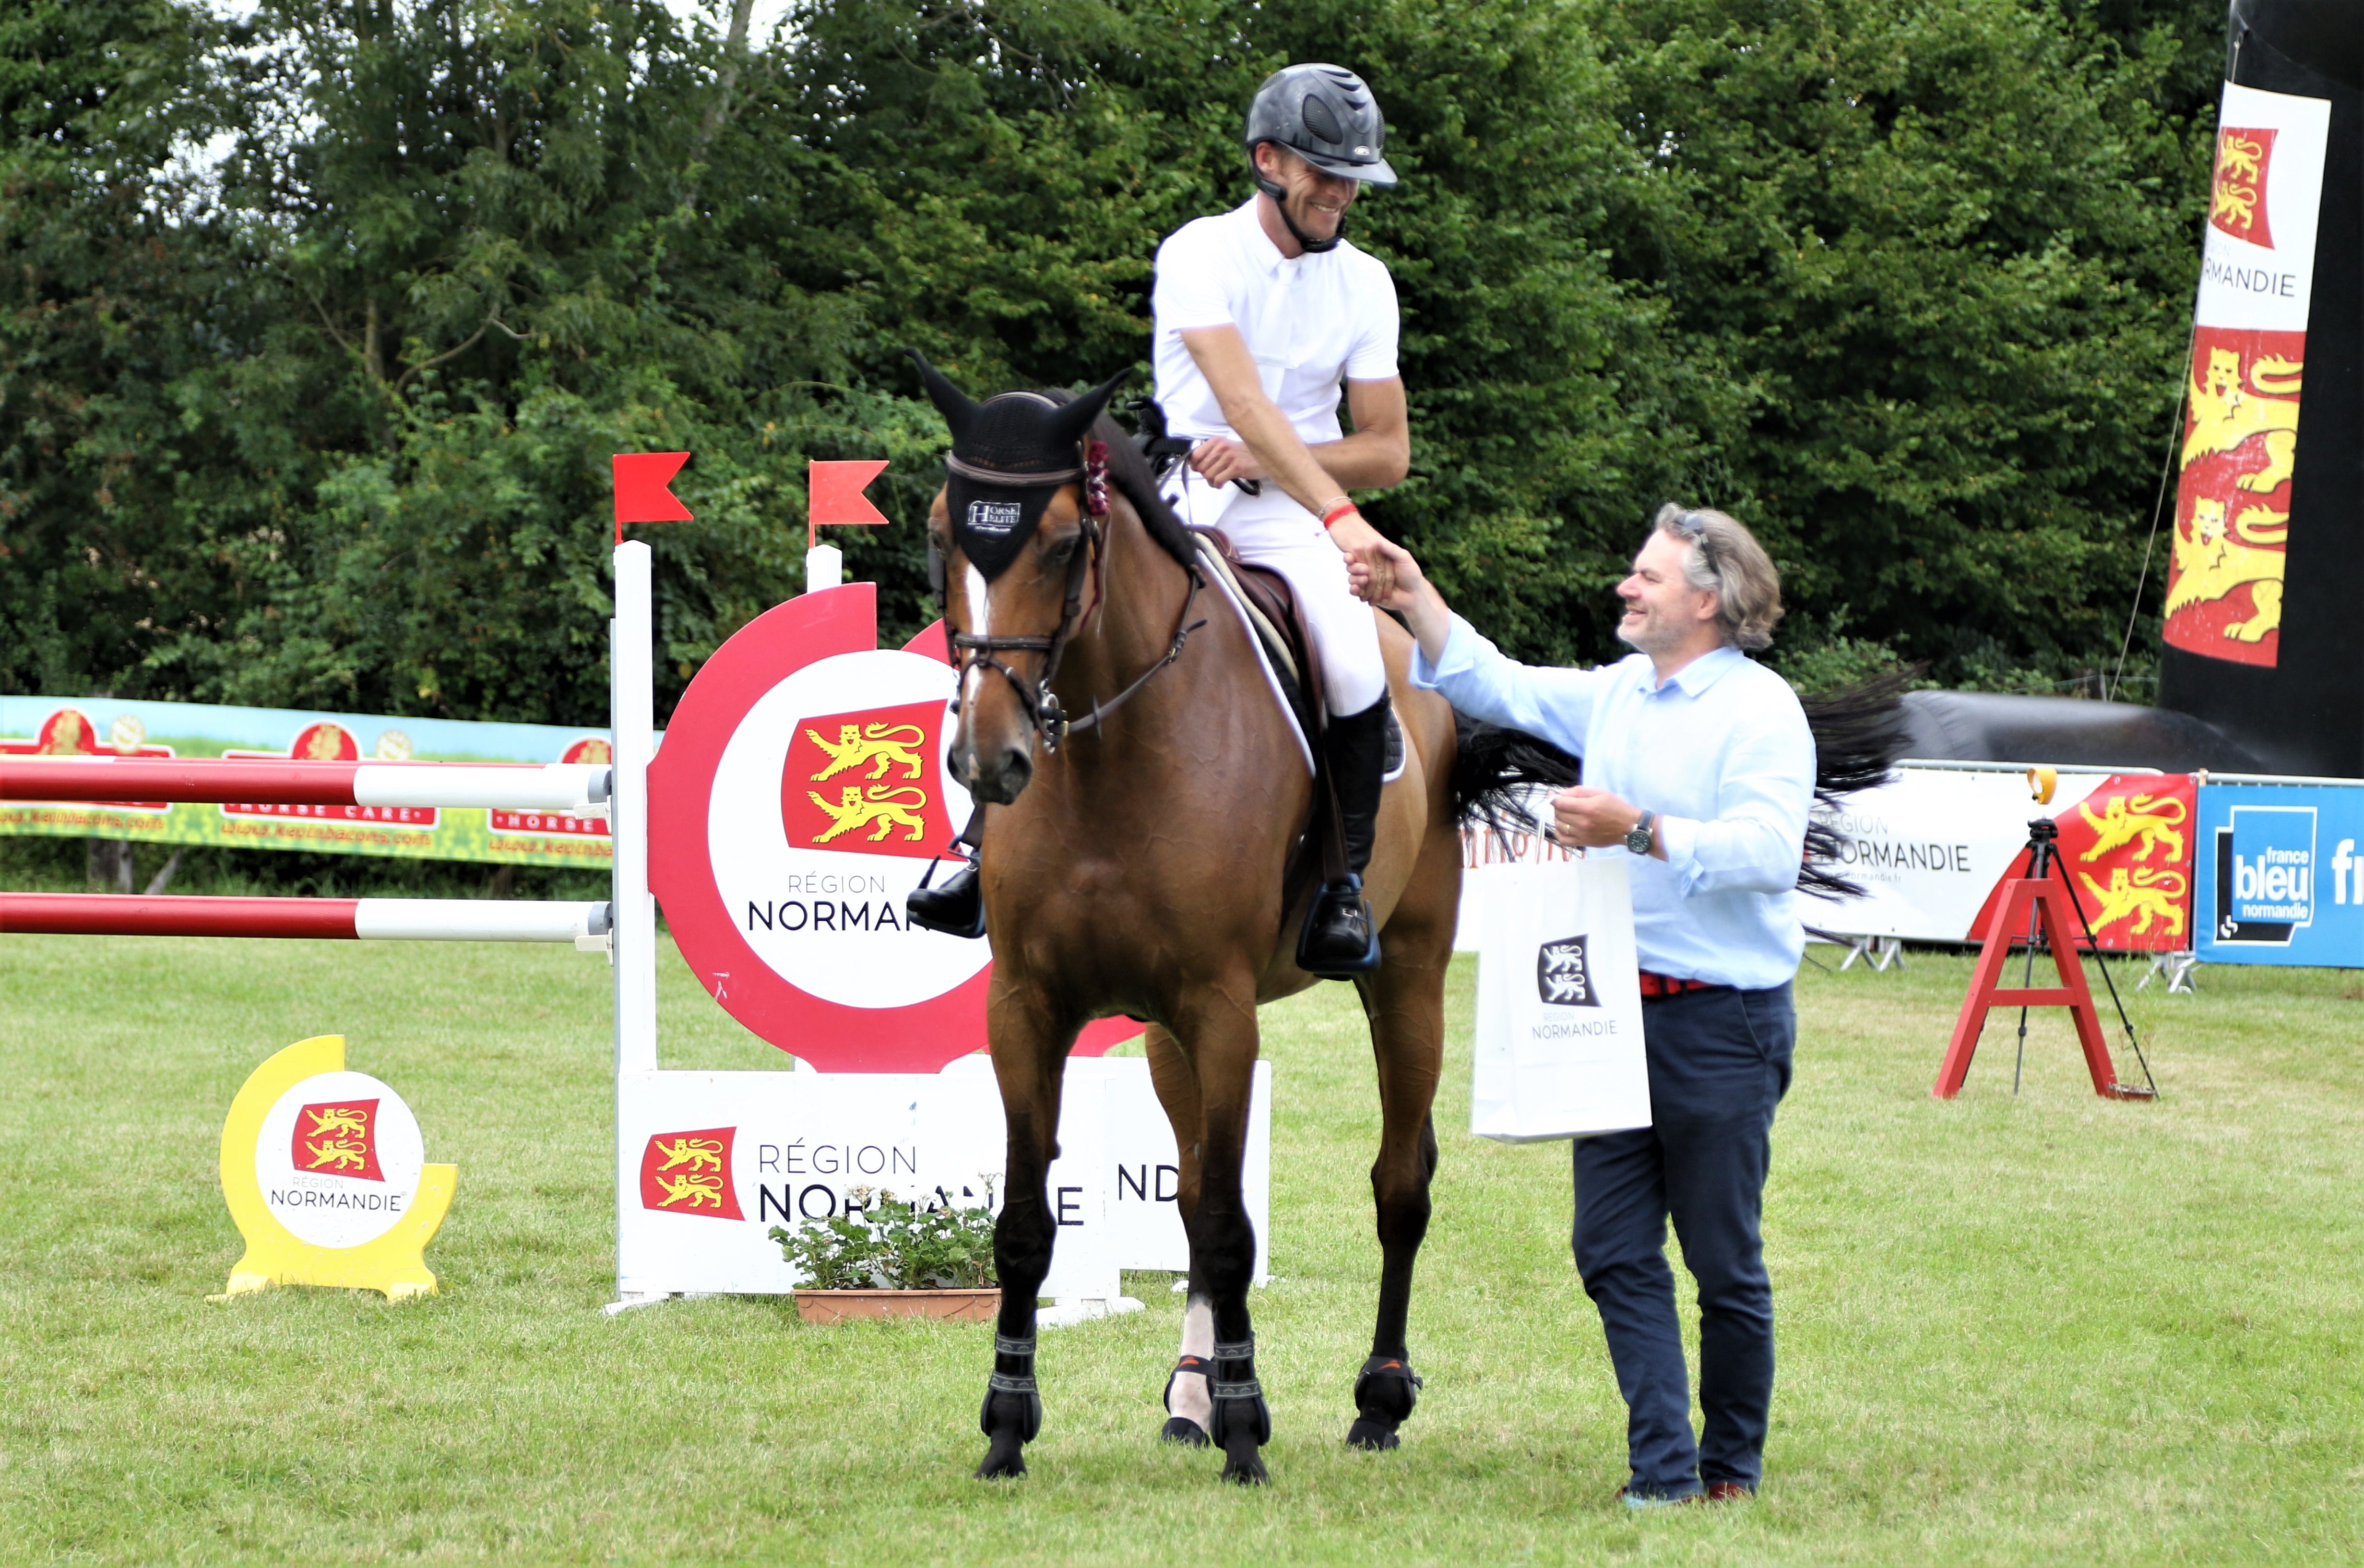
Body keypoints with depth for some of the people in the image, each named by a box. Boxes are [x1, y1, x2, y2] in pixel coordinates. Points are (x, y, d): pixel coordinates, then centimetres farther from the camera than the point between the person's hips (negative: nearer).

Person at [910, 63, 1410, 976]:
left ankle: (1345, 884, -7)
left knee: (1357, 671, -27)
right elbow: (1243, 403, -26)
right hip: (1178, 494, -1)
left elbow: (1387, 453, 4)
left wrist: (1260, 458, -13)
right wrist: (1337, 514, -38)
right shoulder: (1200, 256, -11)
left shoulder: (1364, 284, 2)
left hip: (1287, 515, 2)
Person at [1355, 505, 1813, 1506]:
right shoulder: (1615, 694, 14)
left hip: (1721, 1021, -7)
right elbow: (1498, 688, 25)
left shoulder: (1760, 711, -8)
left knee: (1724, 1265, 2)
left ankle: (1731, 1468, 14)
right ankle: (1662, 1469, 5)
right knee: (1613, 1252, 2)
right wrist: (1417, 603, 15)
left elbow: (1768, 849, -21)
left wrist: (1642, 833, -27)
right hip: (1617, 1011, 7)